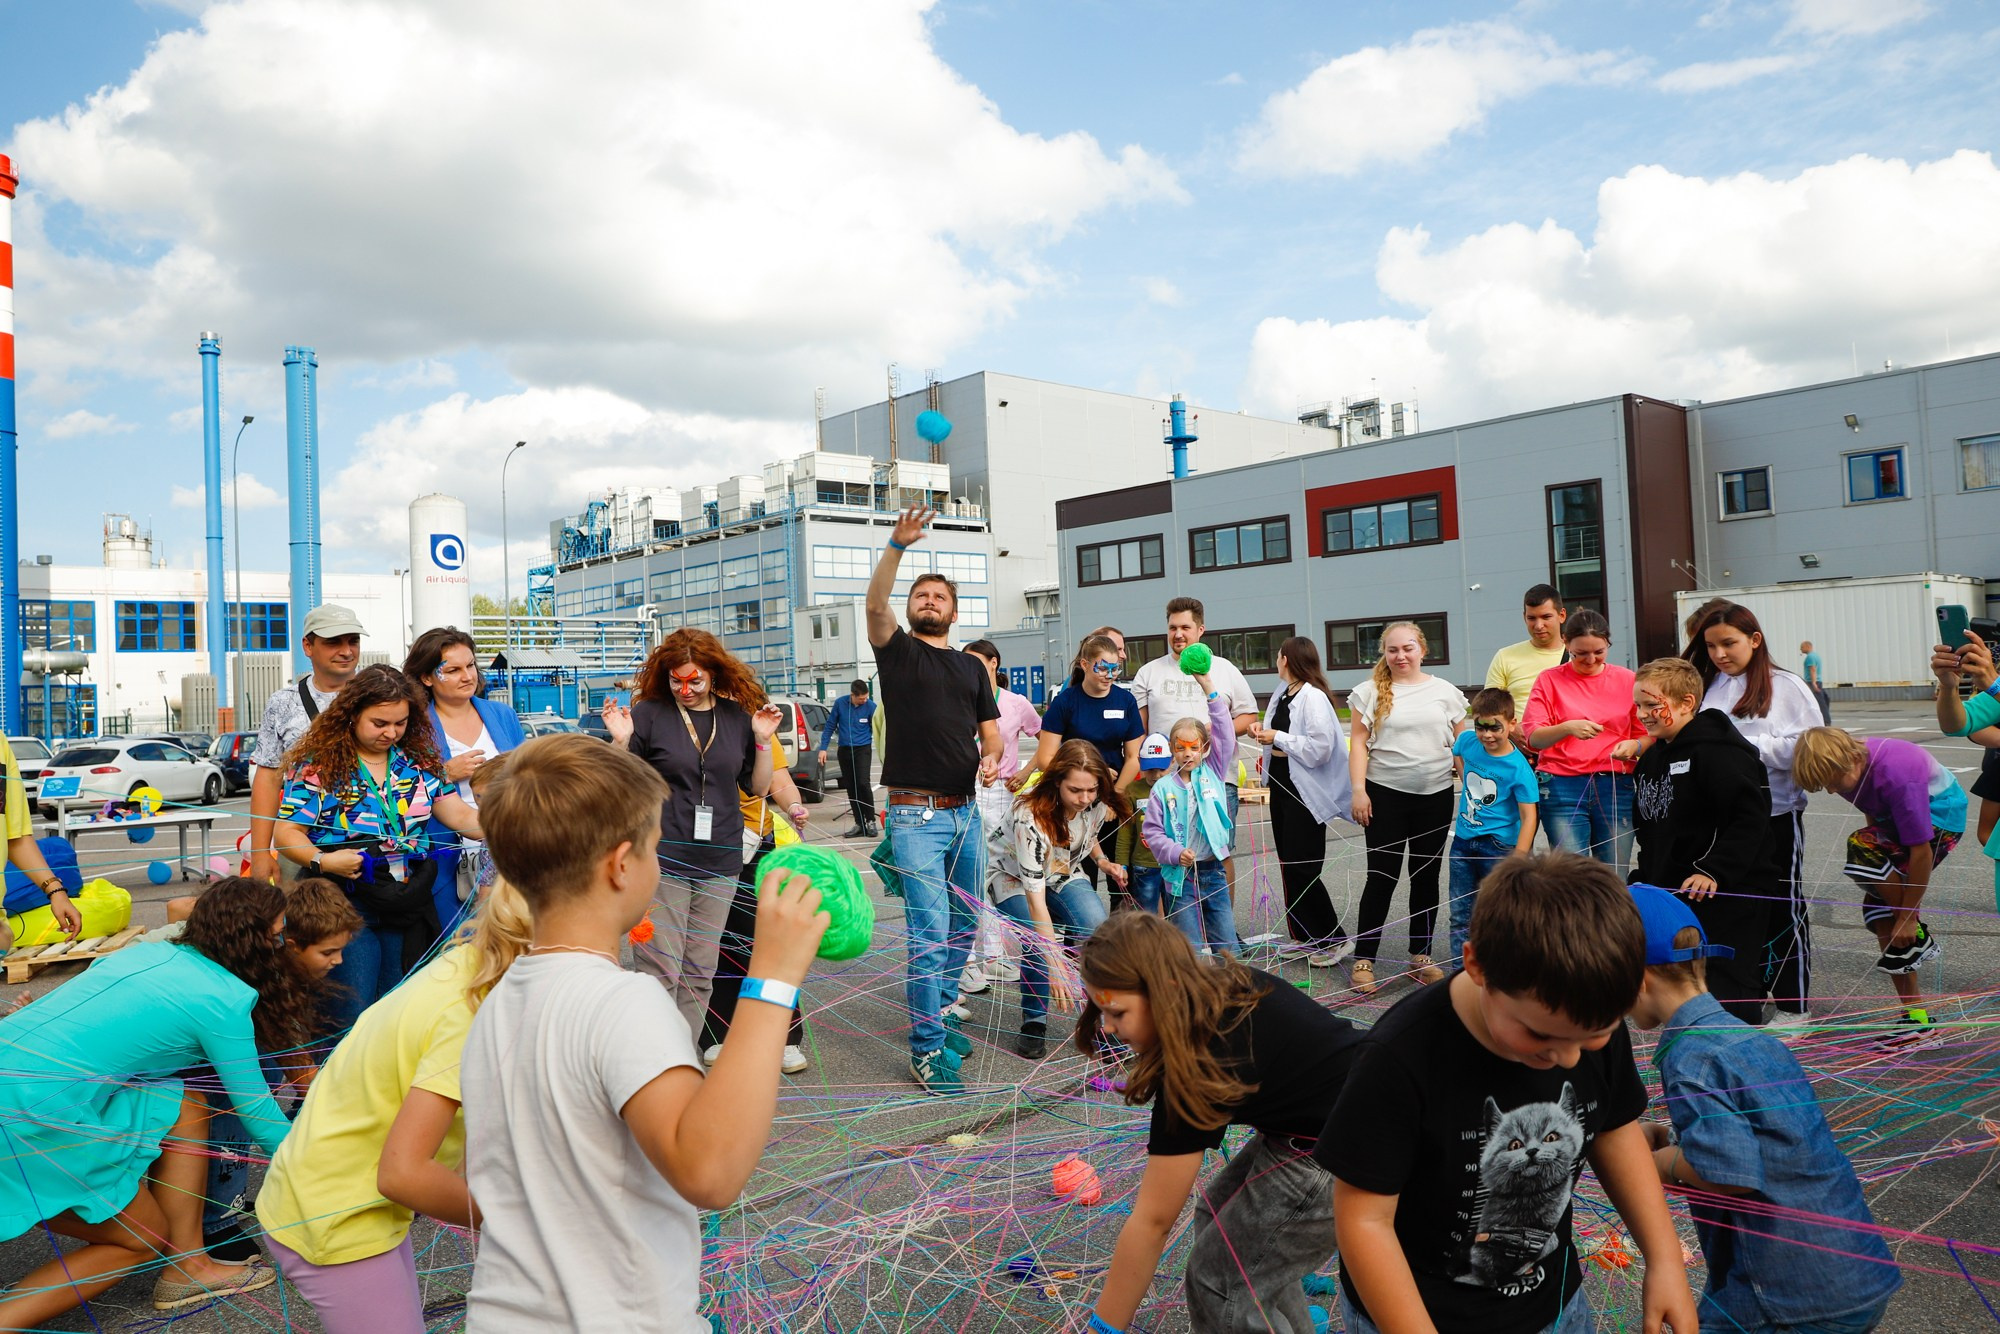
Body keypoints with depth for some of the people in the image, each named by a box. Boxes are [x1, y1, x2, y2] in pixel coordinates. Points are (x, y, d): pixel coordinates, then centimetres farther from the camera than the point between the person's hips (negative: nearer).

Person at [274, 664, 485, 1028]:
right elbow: (287, 833, -4)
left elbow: (459, 815, 3)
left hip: (410, 902, 4)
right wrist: (322, 861, -24)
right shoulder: (319, 765, -4)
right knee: (354, 1015, -1)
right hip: (347, 903, -3)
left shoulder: (419, 761, 7)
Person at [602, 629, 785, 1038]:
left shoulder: (738, 716, 7)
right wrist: (621, 741, -15)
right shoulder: (649, 713, -2)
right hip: (663, 861, -3)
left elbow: (758, 787, 12)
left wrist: (763, 740, -3)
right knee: (661, 972, -4)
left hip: (719, 862, 4)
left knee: (700, 974, 10)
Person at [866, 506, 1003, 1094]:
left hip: (966, 812, 5)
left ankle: (942, 1009, 34)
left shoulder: (972, 667, 17)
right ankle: (926, 1050, 2)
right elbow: (875, 605, -15)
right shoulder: (898, 650, 3)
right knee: (930, 932, -7)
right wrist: (898, 545, -27)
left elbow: (990, 730, 16)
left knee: (965, 923, 15)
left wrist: (990, 756, -7)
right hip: (916, 814, -5)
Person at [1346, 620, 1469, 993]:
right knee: (1382, 876, -1)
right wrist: (1358, 790, -8)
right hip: (1385, 794, -2)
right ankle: (1363, 959, 5)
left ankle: (1420, 955, 20)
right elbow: (1358, 744, 0)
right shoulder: (1371, 691, 1)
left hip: (1436, 795, 3)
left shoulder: (1445, 691, 7)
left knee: (1426, 876, 9)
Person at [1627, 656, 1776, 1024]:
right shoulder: (1652, 757, 12)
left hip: (1727, 896, -9)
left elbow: (1750, 818, -23)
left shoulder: (1719, 750, -16)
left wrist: (1714, 871, -27)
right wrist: (1647, 877, 16)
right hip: (1672, 894, 9)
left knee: (1729, 993, -6)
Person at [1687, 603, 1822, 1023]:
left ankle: (1795, 1004, 19)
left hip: (1776, 814, -4)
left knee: (1783, 908, 7)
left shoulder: (1786, 687, -7)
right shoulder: (1706, 688, 6)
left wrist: (1747, 745, -18)